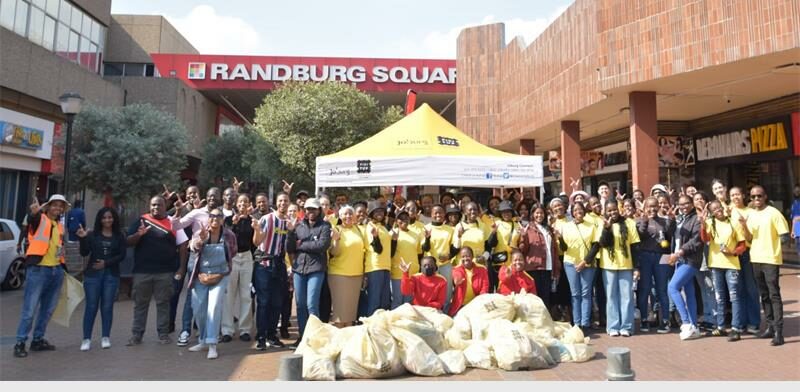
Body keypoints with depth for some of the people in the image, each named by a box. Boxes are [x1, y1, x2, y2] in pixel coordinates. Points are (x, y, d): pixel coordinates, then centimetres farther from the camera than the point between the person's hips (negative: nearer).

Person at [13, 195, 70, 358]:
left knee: (48, 309, 13)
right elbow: (32, 219, -29)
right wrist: (34, 212, -52)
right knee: (29, 309, -4)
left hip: (56, 271, 7)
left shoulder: (60, 226, 16)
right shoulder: (40, 219, -3)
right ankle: (20, 343, 6)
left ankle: (38, 340, 25)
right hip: (38, 270, -7)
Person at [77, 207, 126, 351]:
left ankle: (106, 337, 12)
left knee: (107, 306, 3)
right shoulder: (92, 234, 5)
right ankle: (86, 339, 4)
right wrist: (82, 238, -16)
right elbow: (84, 253, -3)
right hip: (93, 274, 0)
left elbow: (121, 255, 0)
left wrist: (106, 263, -11)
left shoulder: (119, 236, 6)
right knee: (91, 306, -2)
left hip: (111, 275, 0)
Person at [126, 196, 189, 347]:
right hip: (142, 271, 1)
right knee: (140, 303, 9)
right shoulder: (141, 221, 5)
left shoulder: (173, 223, 4)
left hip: (165, 271, -1)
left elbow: (183, 245, 3)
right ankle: (136, 334, 17)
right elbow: (128, 242, 1)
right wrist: (138, 234, -20)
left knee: (163, 303, 6)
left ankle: (163, 333, 14)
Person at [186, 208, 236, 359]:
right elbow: (194, 246, -27)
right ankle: (203, 340, 26)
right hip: (201, 276, 3)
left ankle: (212, 345, -12)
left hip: (219, 276, -2)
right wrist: (201, 240, -47)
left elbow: (233, 253, 12)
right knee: (198, 309, 8)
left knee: (214, 308, -15)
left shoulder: (229, 235, -6)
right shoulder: (201, 233, -6)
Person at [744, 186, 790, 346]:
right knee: (764, 295, 13)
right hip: (756, 259, 6)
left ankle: (778, 331, -3)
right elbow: (749, 239, 8)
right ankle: (770, 327, 23)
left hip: (771, 259, -6)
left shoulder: (773, 213, -8)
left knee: (774, 295, -6)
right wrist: (744, 227, -8)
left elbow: (785, 236, -9)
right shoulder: (750, 214, 9)